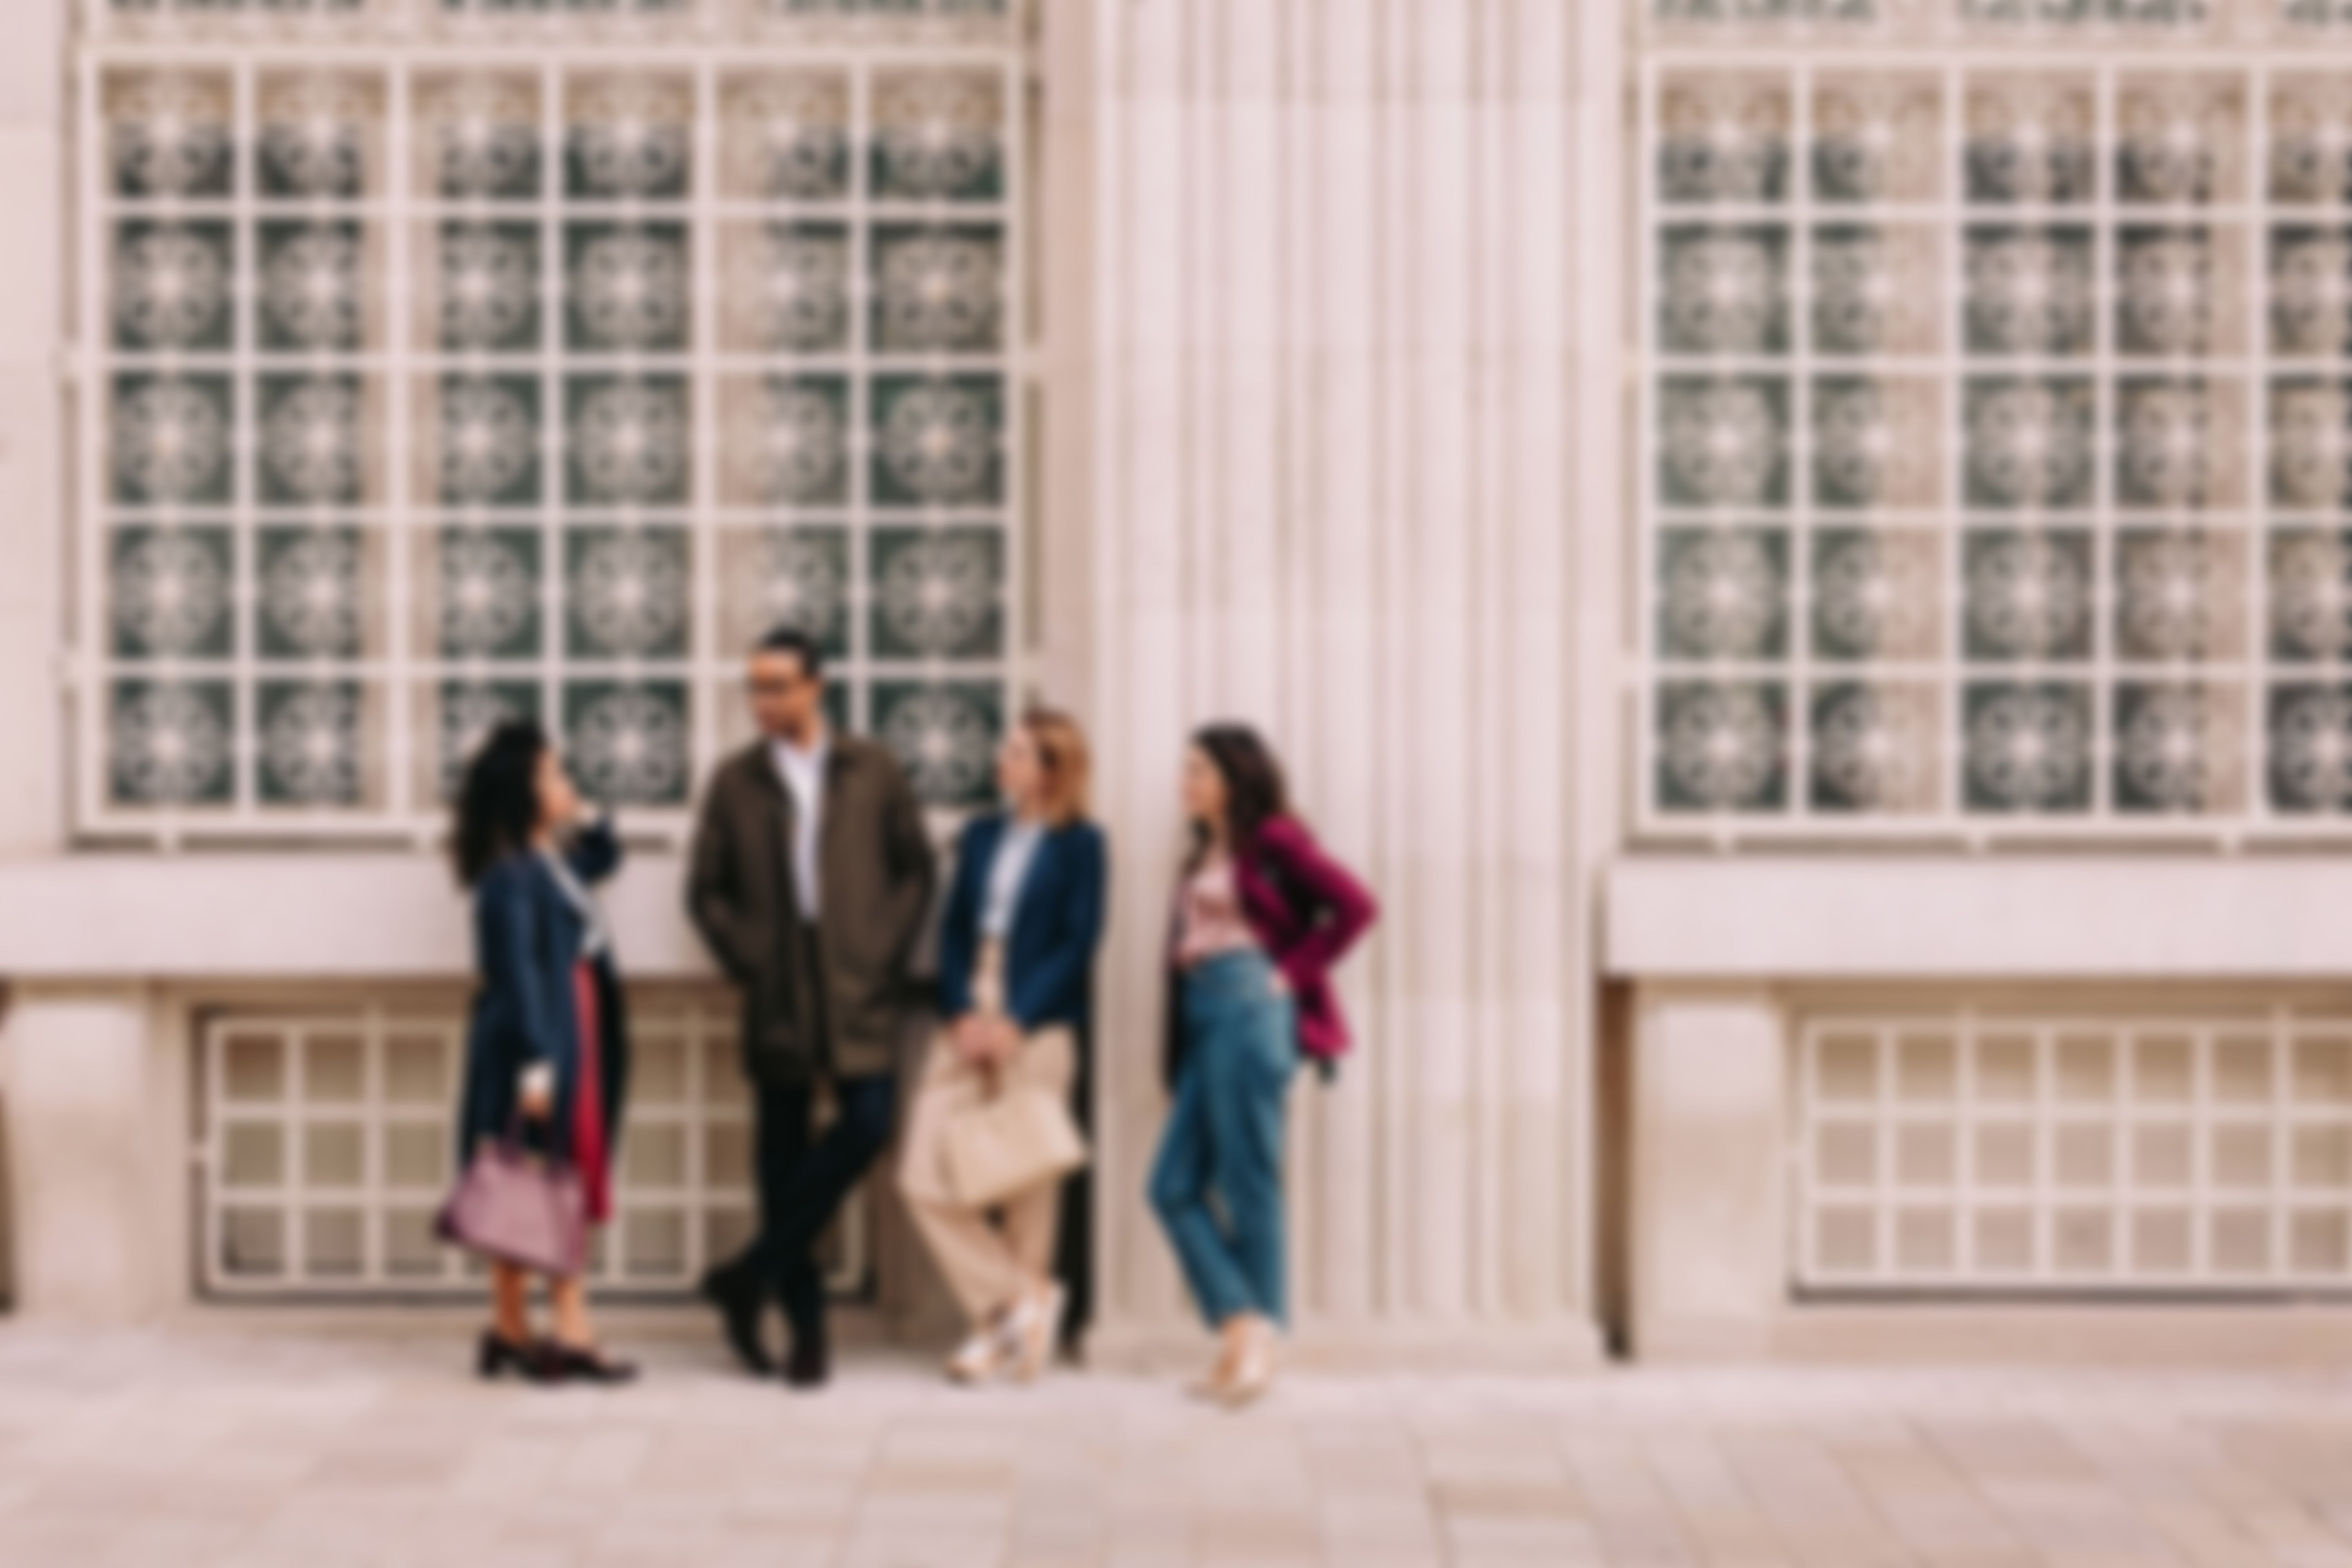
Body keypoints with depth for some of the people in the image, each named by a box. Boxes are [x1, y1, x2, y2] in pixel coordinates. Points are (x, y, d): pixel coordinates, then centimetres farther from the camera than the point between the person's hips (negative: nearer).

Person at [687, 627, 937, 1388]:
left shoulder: (874, 771, 6)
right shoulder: (736, 780, 6)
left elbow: (915, 868, 9)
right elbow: (706, 888, 8)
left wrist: (887, 951, -1)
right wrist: (746, 960, -2)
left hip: (859, 986, 0)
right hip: (778, 992, 0)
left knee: (867, 1125, -13)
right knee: (783, 1154, 3)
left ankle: (751, 1275, -1)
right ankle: (804, 1322, 13)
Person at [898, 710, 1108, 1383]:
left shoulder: (1080, 844, 1)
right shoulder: (981, 836, 15)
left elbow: (1078, 944, -5)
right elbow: (953, 930, 9)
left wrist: (1017, 1022, -13)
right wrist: (960, 1014, -5)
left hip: (1038, 1028, -5)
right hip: (968, 1024, 5)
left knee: (1027, 1182, -2)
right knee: (924, 1176, -4)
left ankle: (1002, 1321, 13)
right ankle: (1023, 1298, 7)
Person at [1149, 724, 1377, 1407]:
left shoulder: (1272, 839, -3)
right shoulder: (1206, 852, 20)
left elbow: (1354, 906, -10)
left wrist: (1293, 971, -9)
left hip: (1251, 1011, -8)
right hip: (1206, 1022, 8)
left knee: (1248, 1183, -3)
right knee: (1175, 1186, 2)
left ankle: (1260, 1337, 6)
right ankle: (1241, 1326, 4)